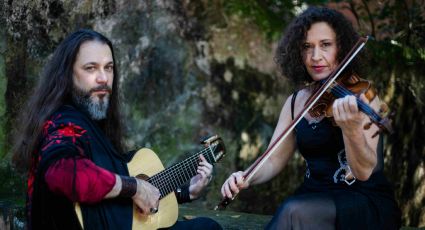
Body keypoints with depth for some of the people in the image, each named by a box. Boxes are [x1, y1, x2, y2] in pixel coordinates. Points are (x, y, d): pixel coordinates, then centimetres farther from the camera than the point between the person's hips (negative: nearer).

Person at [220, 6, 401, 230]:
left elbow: (364, 172, -19)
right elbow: (274, 160, 6)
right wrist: (244, 177, -15)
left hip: (368, 204, -4)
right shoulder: (295, 102, 8)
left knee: (294, 212, -31)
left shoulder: (360, 94, -8)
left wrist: (351, 129, -38)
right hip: (315, 199, 4)